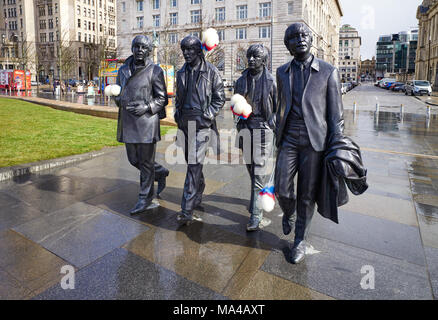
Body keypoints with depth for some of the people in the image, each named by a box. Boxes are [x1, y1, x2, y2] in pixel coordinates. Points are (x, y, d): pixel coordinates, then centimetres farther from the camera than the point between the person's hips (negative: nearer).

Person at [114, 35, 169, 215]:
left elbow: (162, 98, -2)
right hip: (127, 121, 6)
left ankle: (145, 198, 15)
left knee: (146, 161, 1)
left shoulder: (155, 71, -2)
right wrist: (119, 101, -1)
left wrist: (146, 107, -17)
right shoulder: (124, 70, 13)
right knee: (134, 159, 13)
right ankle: (160, 172, 39)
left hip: (147, 120, -6)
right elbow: (117, 93, 22)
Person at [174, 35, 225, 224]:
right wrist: (177, 114, 9)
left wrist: (207, 116, -11)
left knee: (195, 164, -13)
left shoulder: (211, 71, -2)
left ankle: (187, 209, -14)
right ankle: (198, 196, 32)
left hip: (202, 123, -6)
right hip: (185, 123, 7)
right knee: (191, 161, 13)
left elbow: (220, 98, -2)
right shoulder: (181, 73, 15)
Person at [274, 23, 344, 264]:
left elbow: (336, 112, -1)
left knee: (307, 195, 4)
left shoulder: (328, 71, 0)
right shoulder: (282, 72, 10)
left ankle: (300, 240, 24)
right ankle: (288, 214, 33)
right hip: (289, 140, 2)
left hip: (315, 140, -2)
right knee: (282, 190, -3)